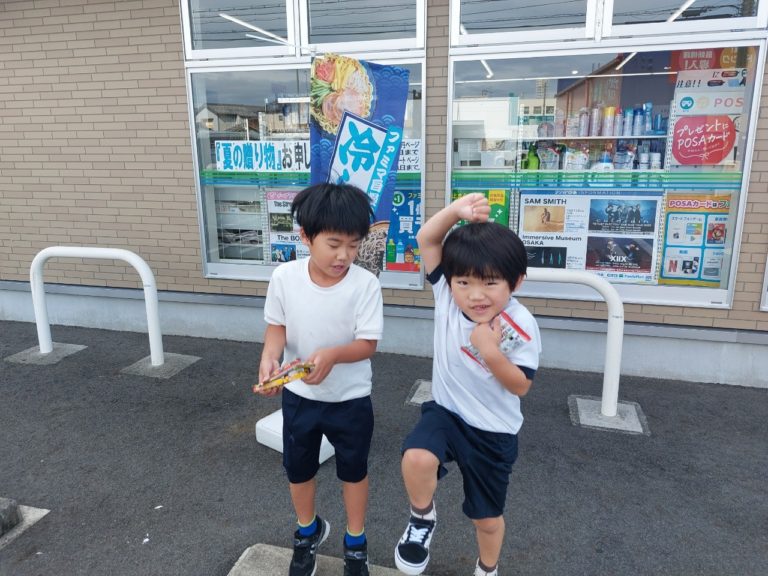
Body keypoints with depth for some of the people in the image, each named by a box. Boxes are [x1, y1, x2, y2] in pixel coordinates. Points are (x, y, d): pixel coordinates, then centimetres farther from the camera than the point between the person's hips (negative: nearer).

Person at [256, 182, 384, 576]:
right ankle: (308, 531, 52)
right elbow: (277, 327, -4)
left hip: (350, 398, -2)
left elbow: (368, 344, -20)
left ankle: (355, 542, 45)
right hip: (298, 395, 3)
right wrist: (269, 357, -25)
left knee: (353, 470, 19)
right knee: (298, 469, 22)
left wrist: (332, 354, -39)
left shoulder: (365, 284, -22)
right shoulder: (284, 277, -15)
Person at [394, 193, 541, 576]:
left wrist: (491, 353, -32)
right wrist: (456, 211, -34)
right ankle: (422, 519, 2)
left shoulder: (522, 328, -21)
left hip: (494, 431, -1)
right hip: (446, 411, 1)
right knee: (416, 458, -32)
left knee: (487, 517, 16)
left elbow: (521, 386, -16)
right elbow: (426, 239, -17)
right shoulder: (447, 294, -15)